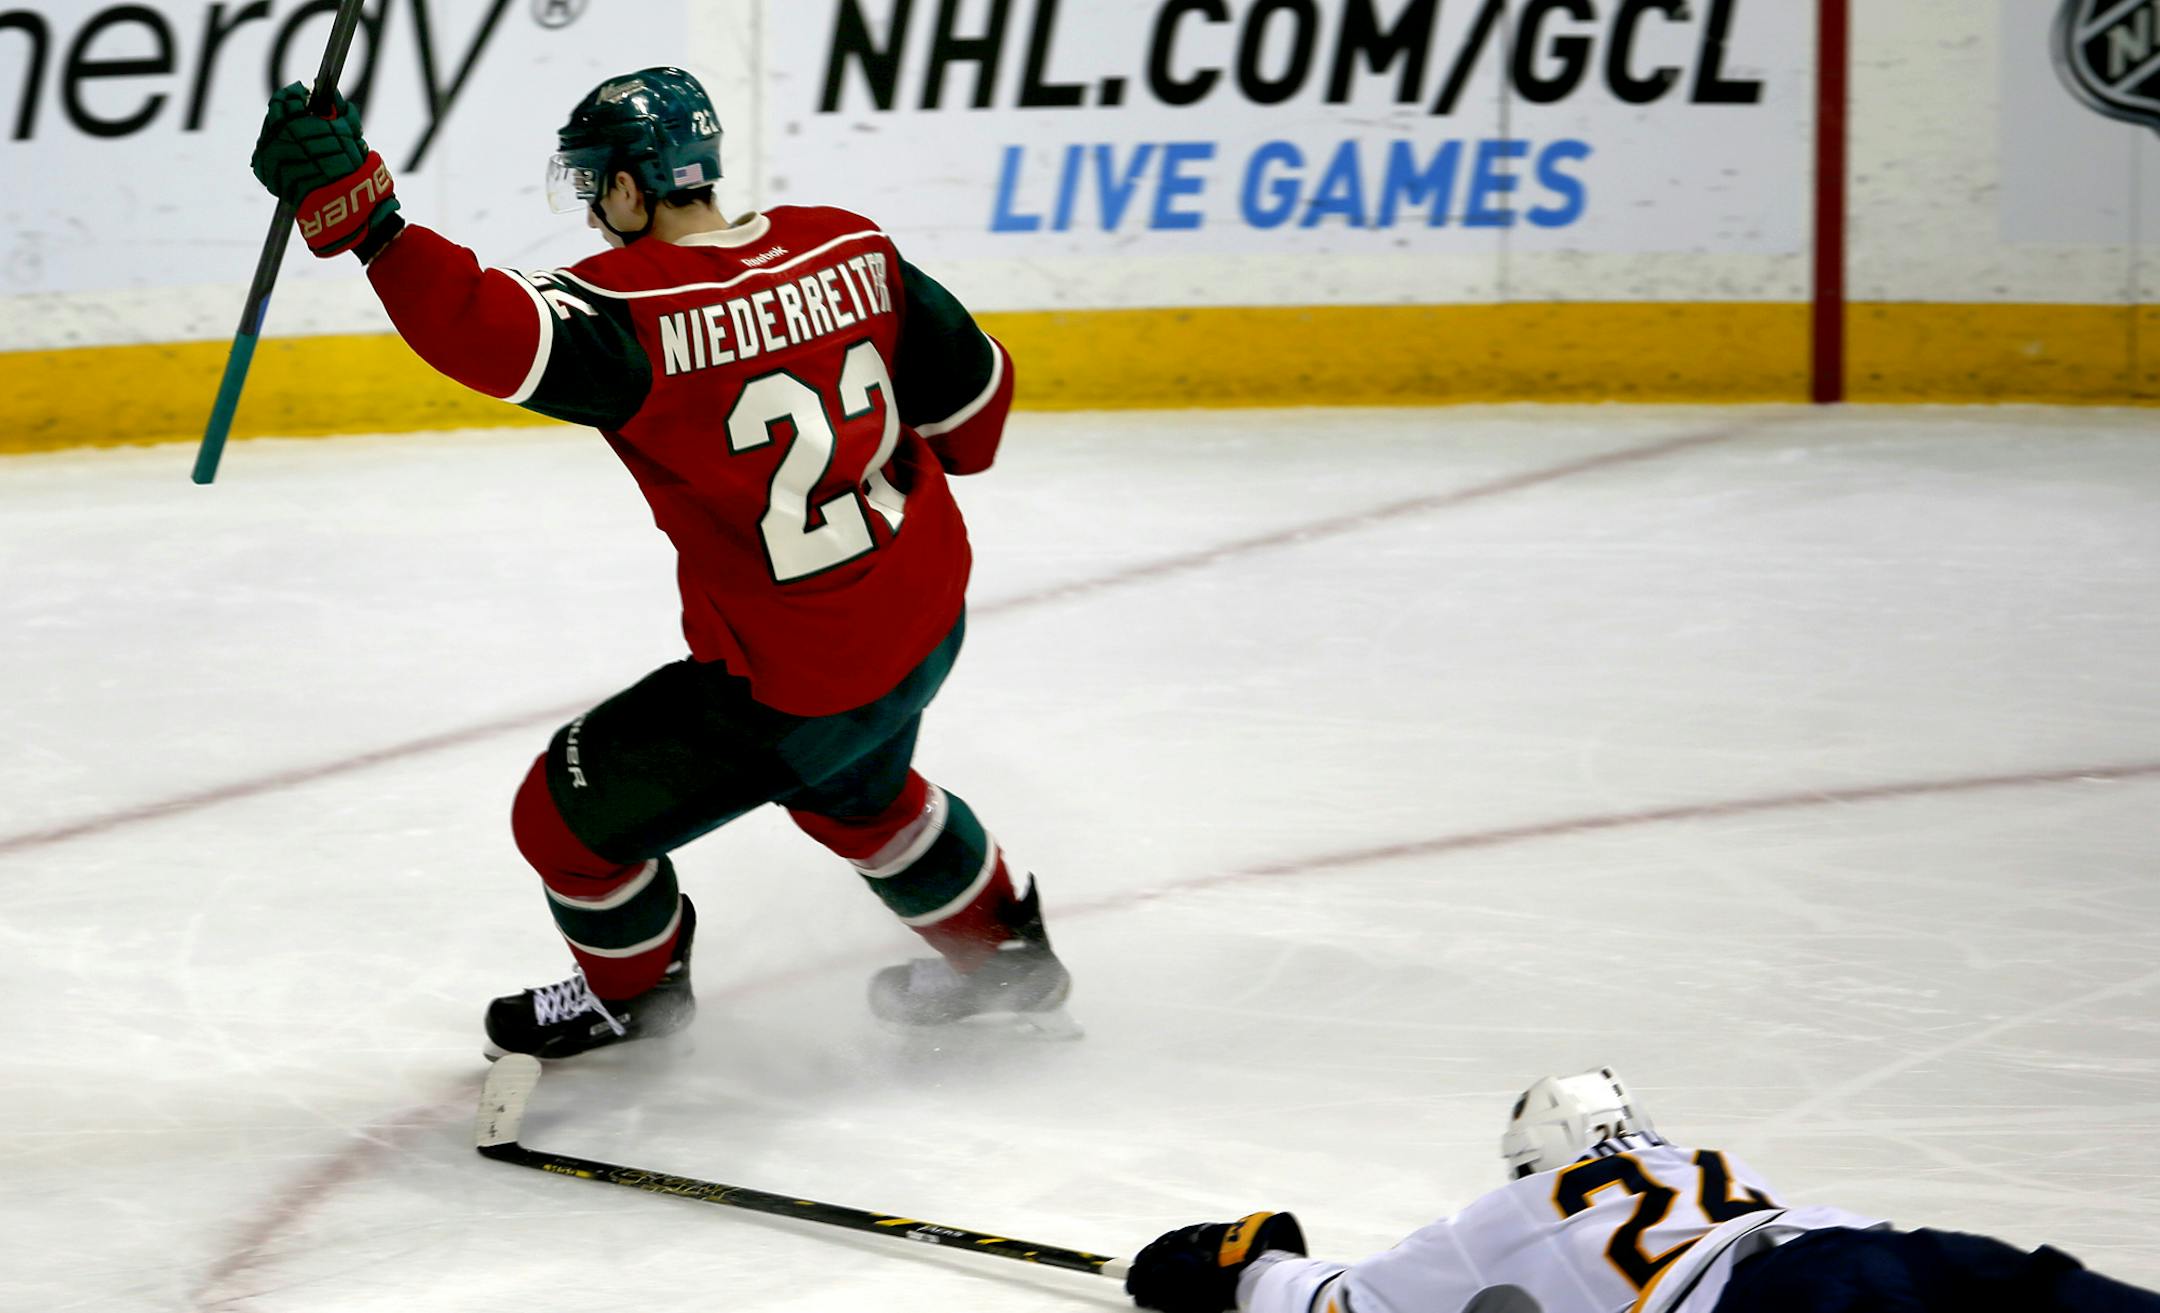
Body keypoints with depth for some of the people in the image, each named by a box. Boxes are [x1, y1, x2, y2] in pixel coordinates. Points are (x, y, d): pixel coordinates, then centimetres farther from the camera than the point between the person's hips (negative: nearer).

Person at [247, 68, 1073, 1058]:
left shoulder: (630, 308, -24)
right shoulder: (849, 249, -5)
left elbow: (490, 333, -40)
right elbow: (973, 393, 4)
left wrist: (356, 210, -44)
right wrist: (923, 468, 27)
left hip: (789, 681, -7)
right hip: (930, 620, 7)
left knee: (570, 815, 14)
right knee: (854, 789, 39)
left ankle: (634, 993, 39)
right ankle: (1004, 955, 56)